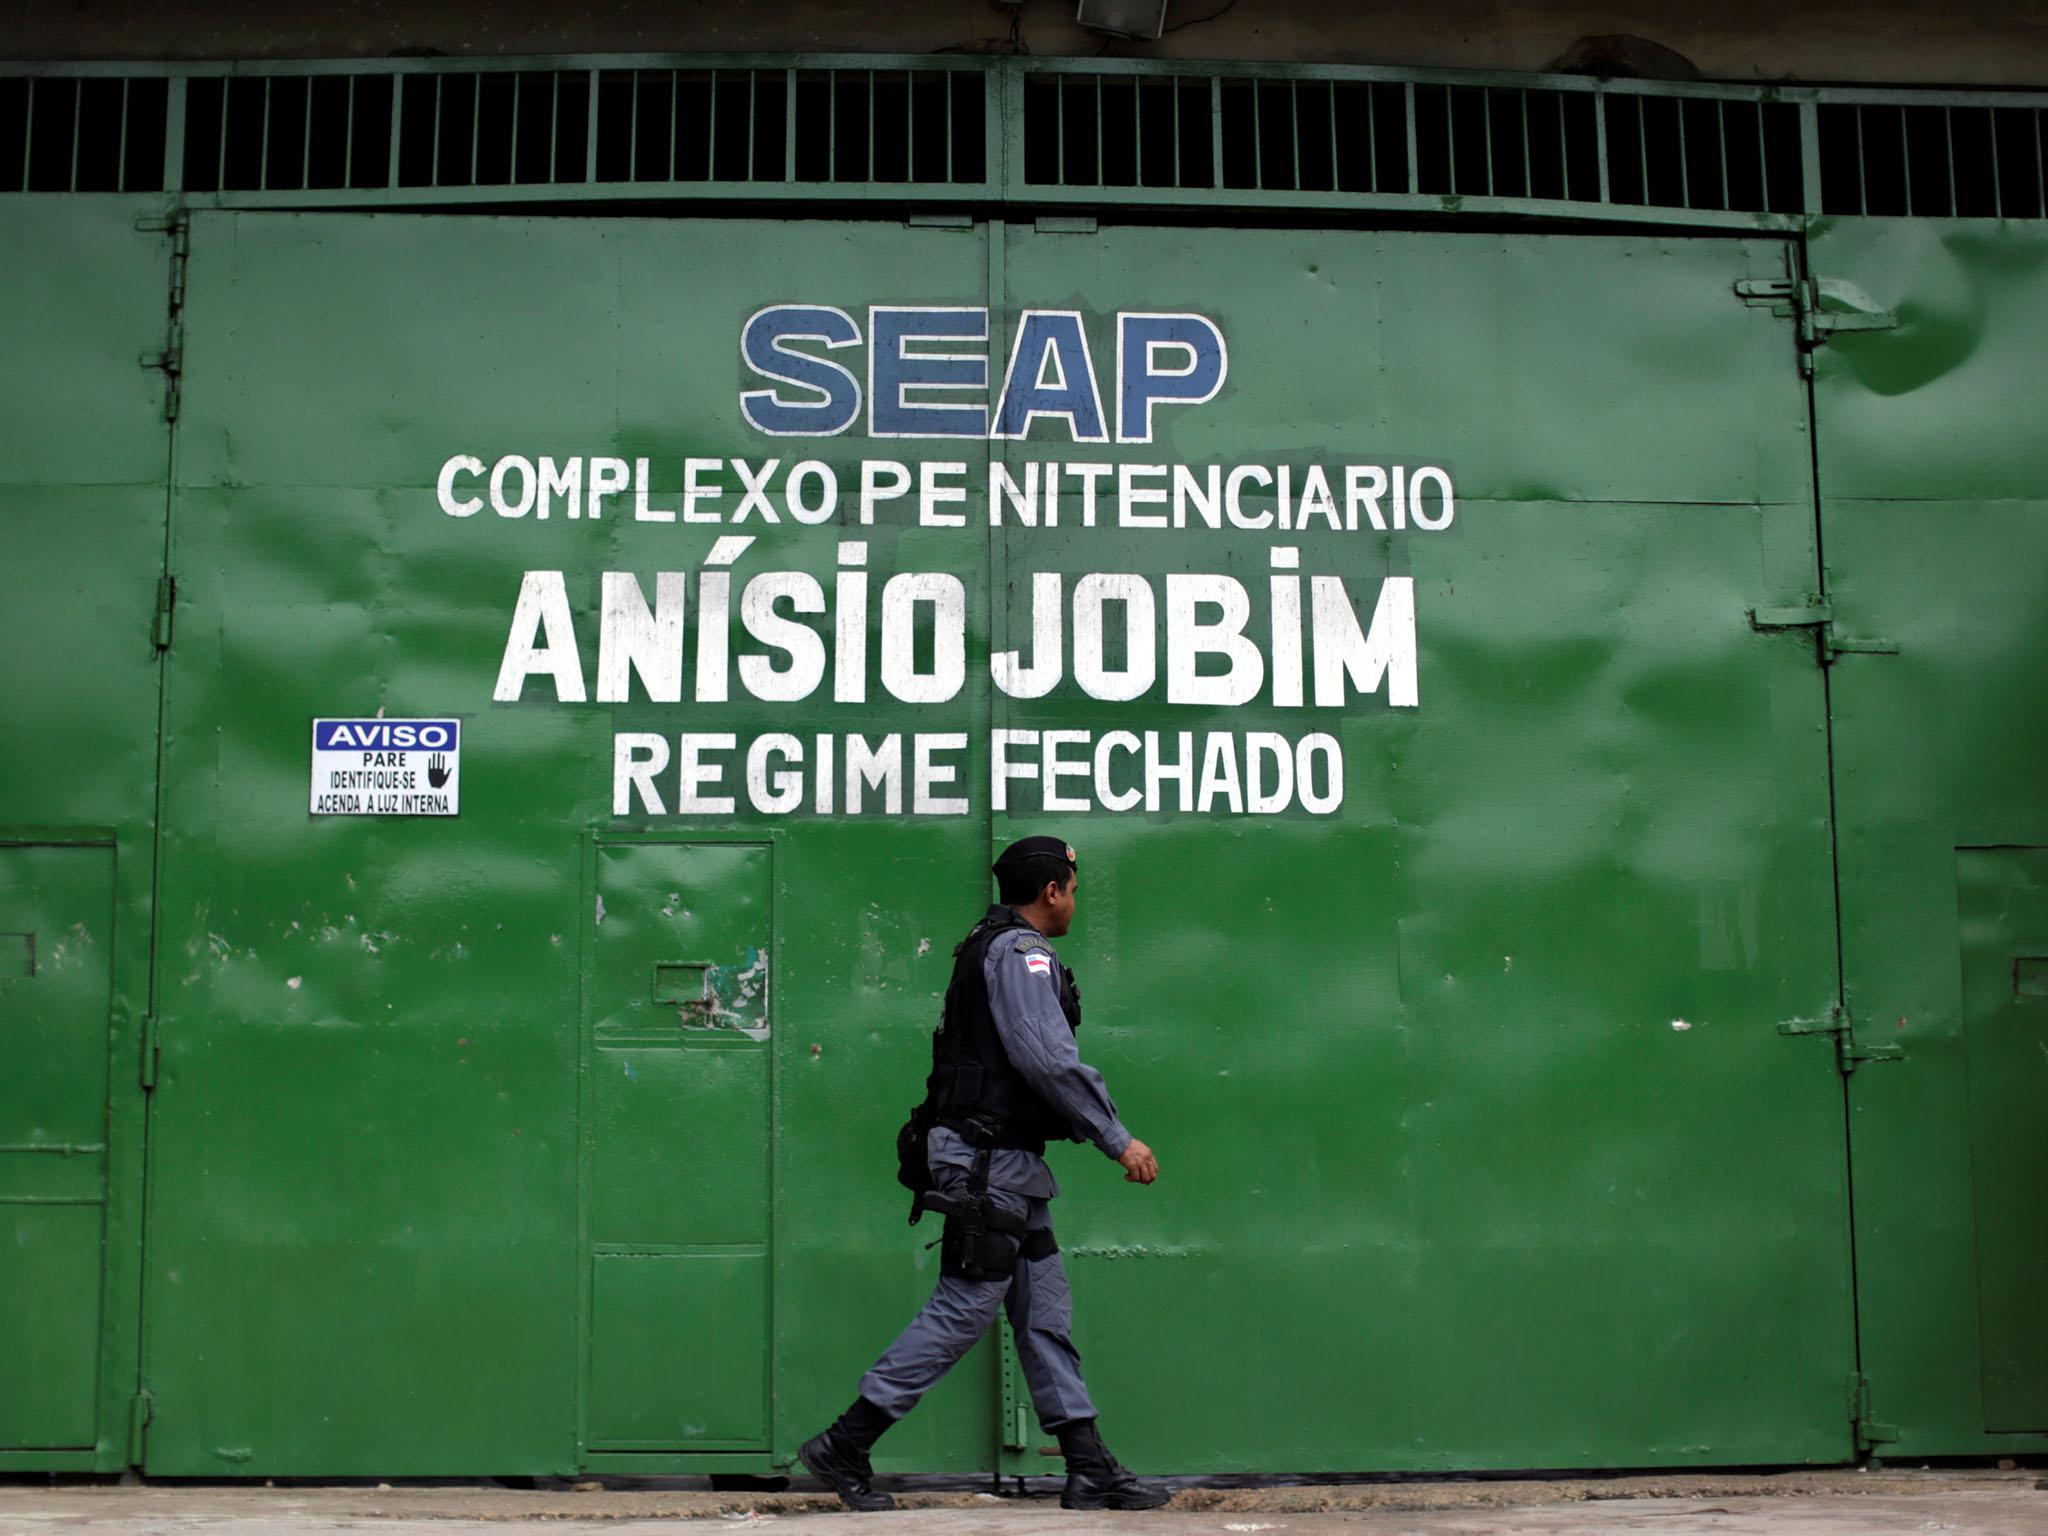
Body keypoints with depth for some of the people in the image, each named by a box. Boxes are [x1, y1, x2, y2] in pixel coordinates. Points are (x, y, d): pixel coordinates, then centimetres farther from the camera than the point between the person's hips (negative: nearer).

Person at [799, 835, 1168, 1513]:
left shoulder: (1003, 949, 19)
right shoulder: (1019, 953, -13)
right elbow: (1049, 1060, -21)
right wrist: (1118, 1139, -18)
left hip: (1008, 1162, 11)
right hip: (986, 1160, -11)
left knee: (1045, 1311, 9)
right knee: (963, 1308, -7)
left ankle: (1089, 1469, 12)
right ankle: (843, 1447, -1)